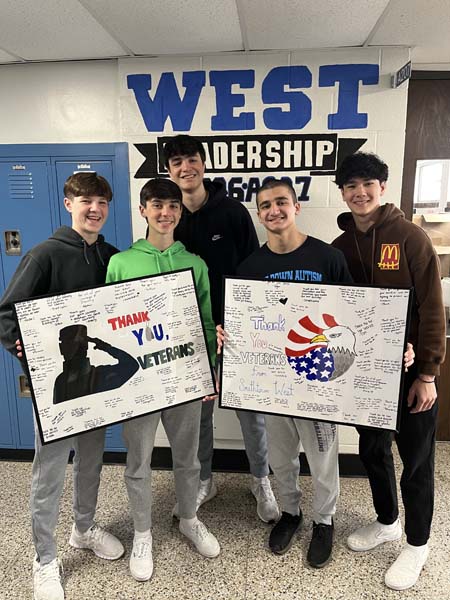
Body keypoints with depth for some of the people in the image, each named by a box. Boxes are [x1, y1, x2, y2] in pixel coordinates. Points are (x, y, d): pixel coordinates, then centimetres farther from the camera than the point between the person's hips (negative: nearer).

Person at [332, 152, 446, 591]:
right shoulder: (339, 248, 3)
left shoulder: (411, 237, -10)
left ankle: (416, 544, 31)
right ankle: (386, 521, 42)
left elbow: (431, 308, -11)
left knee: (415, 458, 10)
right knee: (372, 449, 18)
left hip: (408, 369, -4)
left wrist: (427, 374, -13)